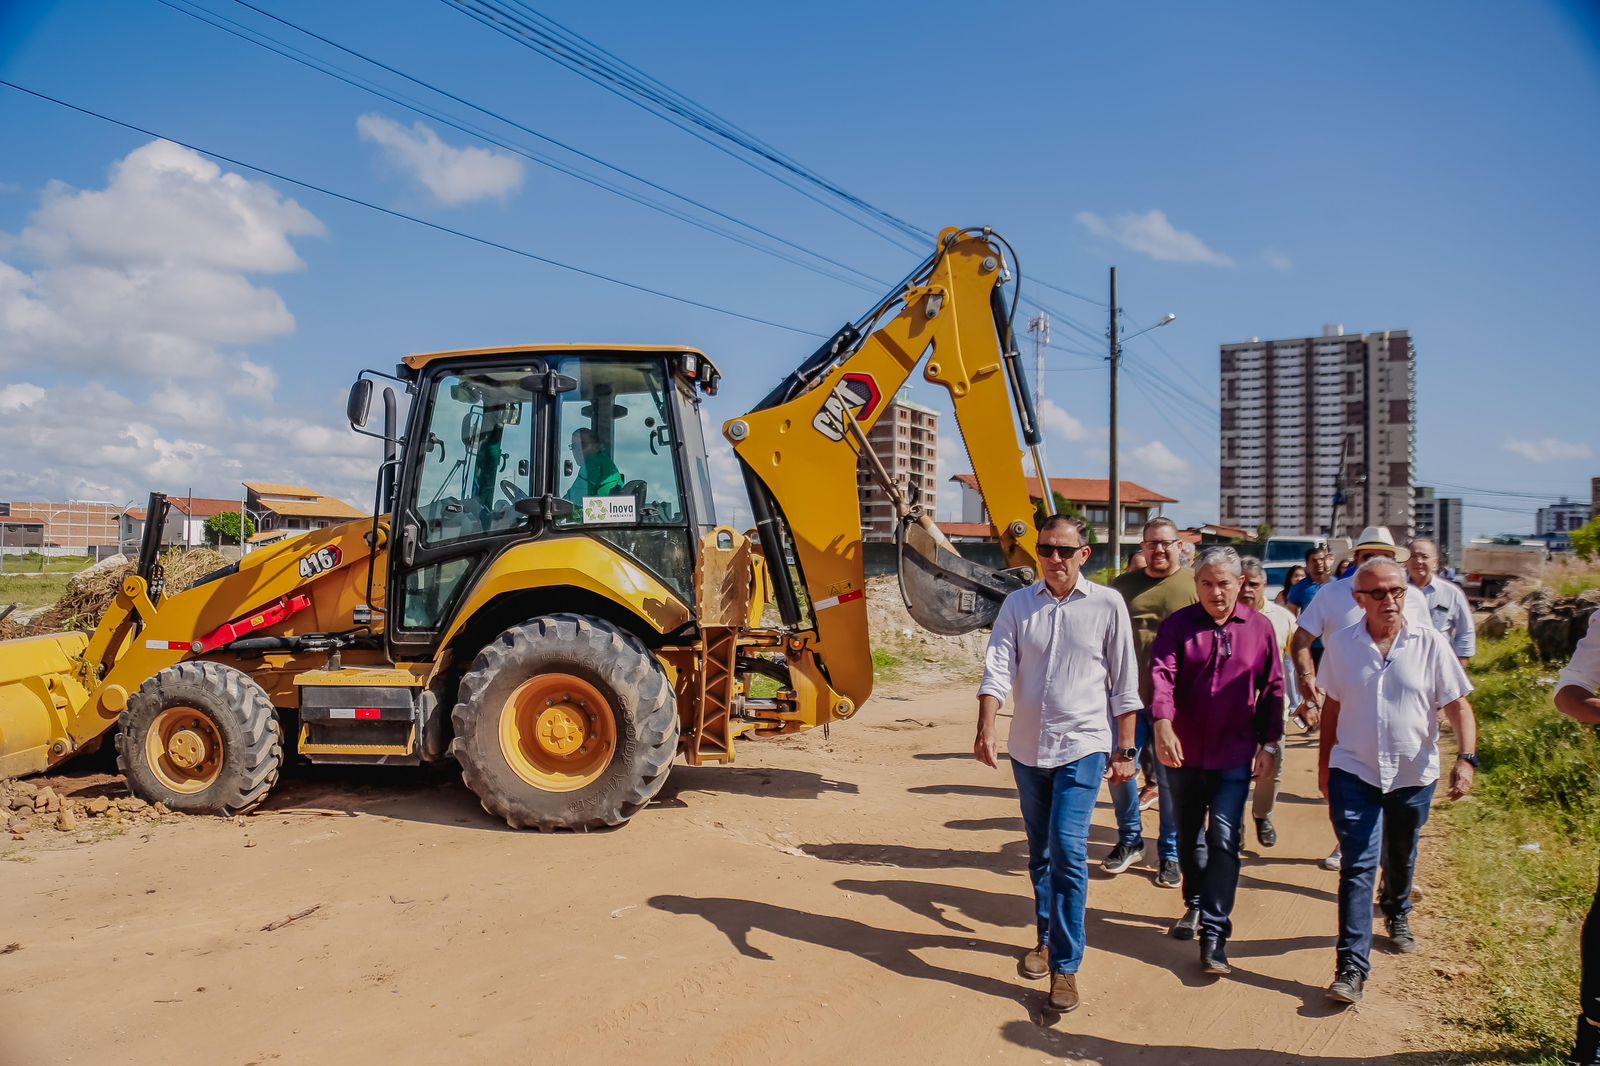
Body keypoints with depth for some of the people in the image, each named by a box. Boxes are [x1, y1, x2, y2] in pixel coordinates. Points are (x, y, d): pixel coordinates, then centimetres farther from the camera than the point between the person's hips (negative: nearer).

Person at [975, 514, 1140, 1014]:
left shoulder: (1107, 605, -4)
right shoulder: (1018, 604, 1)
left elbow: (1124, 685, 0)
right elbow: (997, 669, -7)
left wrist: (1125, 750, 0)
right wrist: (985, 732, -20)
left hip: (1083, 748, -3)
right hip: (1027, 748, 3)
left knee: (1068, 850, -12)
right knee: (1039, 853, 16)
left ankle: (1066, 966, -1)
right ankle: (1047, 938, 35)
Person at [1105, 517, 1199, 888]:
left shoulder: (1195, 586, -2)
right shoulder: (1123, 586, 7)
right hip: (1129, 697, 3)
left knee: (1171, 781, 7)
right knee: (1119, 769, 7)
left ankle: (1169, 854, 22)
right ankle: (1130, 841, 27)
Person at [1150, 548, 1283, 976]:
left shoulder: (1259, 628, -1)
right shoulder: (1178, 624, -4)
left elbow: (1273, 690, 5)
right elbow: (1161, 674, -17)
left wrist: (1269, 745, 2)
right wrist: (1163, 724, -32)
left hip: (1234, 756, -1)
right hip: (1183, 752, 1)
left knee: (1224, 840, -7)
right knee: (1188, 836, 16)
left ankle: (1214, 934, -3)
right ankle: (1195, 904, 38)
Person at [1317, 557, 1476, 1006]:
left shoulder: (1430, 643, -9)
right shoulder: (1341, 644, -6)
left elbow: (1457, 705, -8)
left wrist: (1467, 757, -22)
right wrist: (1324, 762, 9)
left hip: (1413, 774, 1)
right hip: (1354, 771, -1)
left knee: (1400, 858, 22)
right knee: (1358, 866, -7)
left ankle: (1397, 914, 53)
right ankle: (1352, 967, -6)